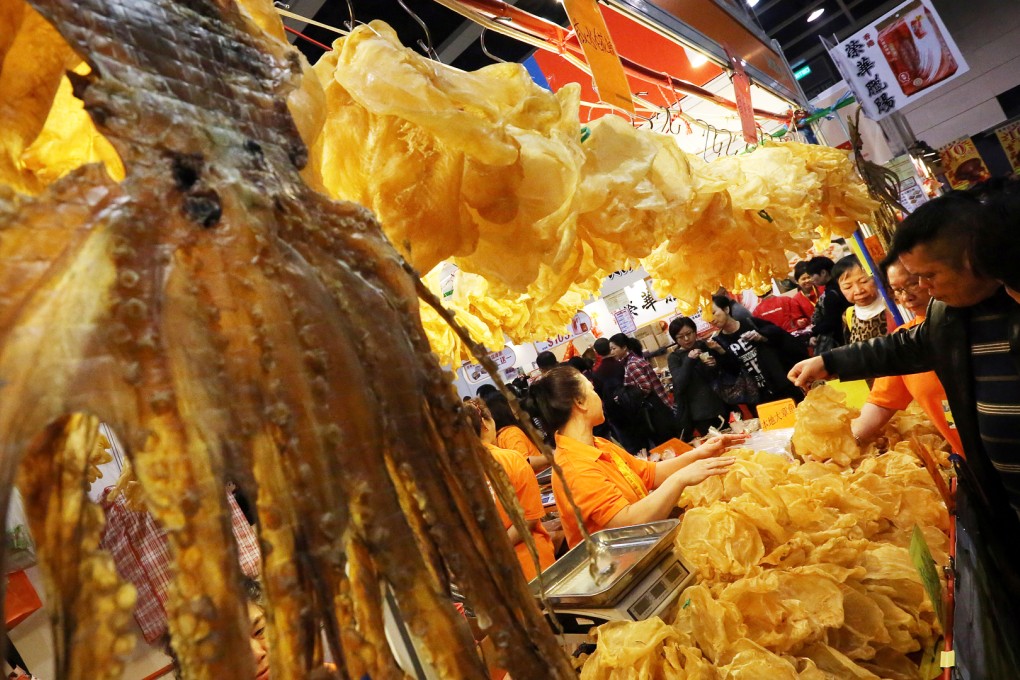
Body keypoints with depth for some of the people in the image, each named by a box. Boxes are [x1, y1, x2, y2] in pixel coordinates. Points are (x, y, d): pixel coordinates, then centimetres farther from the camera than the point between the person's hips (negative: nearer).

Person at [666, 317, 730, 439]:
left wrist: (715, 365, -8)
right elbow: (680, 384, -14)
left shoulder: (706, 346, 7)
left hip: (721, 405, 3)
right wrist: (689, 360, -21)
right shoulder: (674, 358, -1)